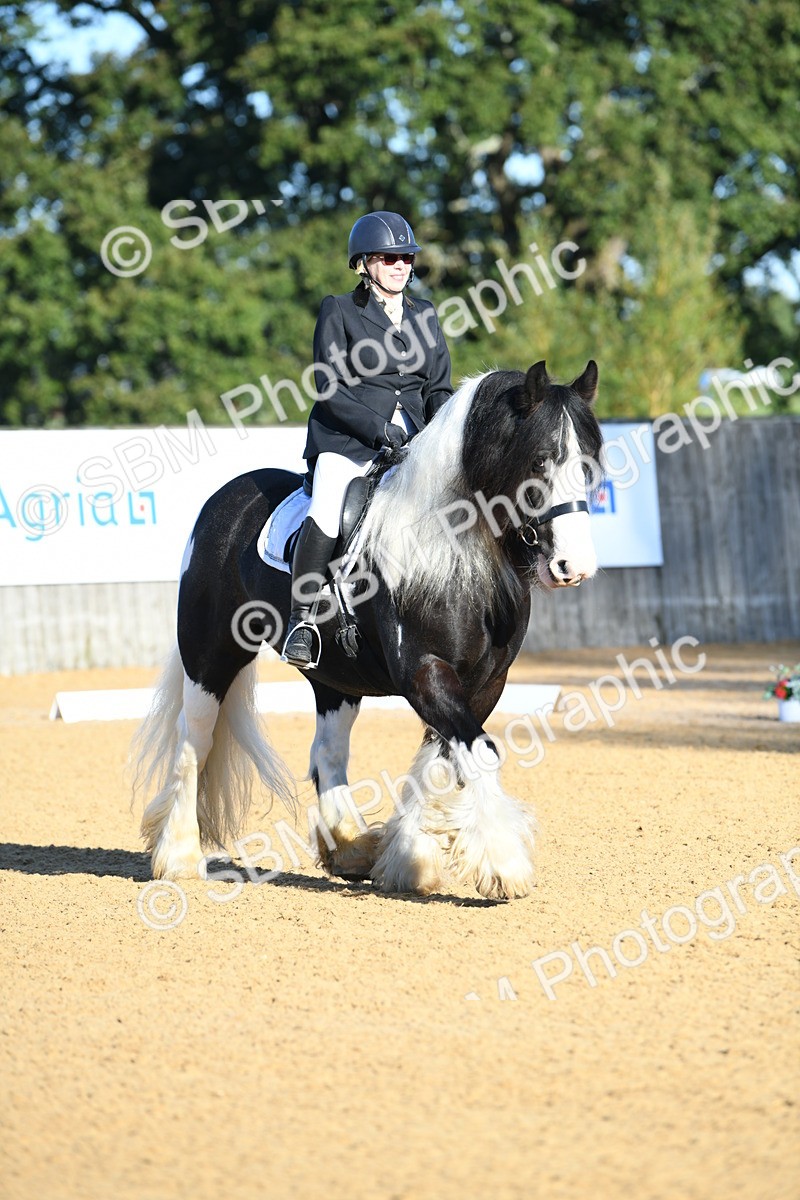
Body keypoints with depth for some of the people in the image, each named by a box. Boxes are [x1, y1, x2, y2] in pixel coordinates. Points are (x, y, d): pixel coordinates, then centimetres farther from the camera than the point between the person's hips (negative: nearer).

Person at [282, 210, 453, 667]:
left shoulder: (425, 316, 17)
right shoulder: (339, 311, 3)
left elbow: (440, 389, 15)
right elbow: (330, 388, -5)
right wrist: (379, 429, -17)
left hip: (413, 441, 5)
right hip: (346, 440, -5)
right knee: (328, 513, -30)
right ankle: (301, 620, -20)